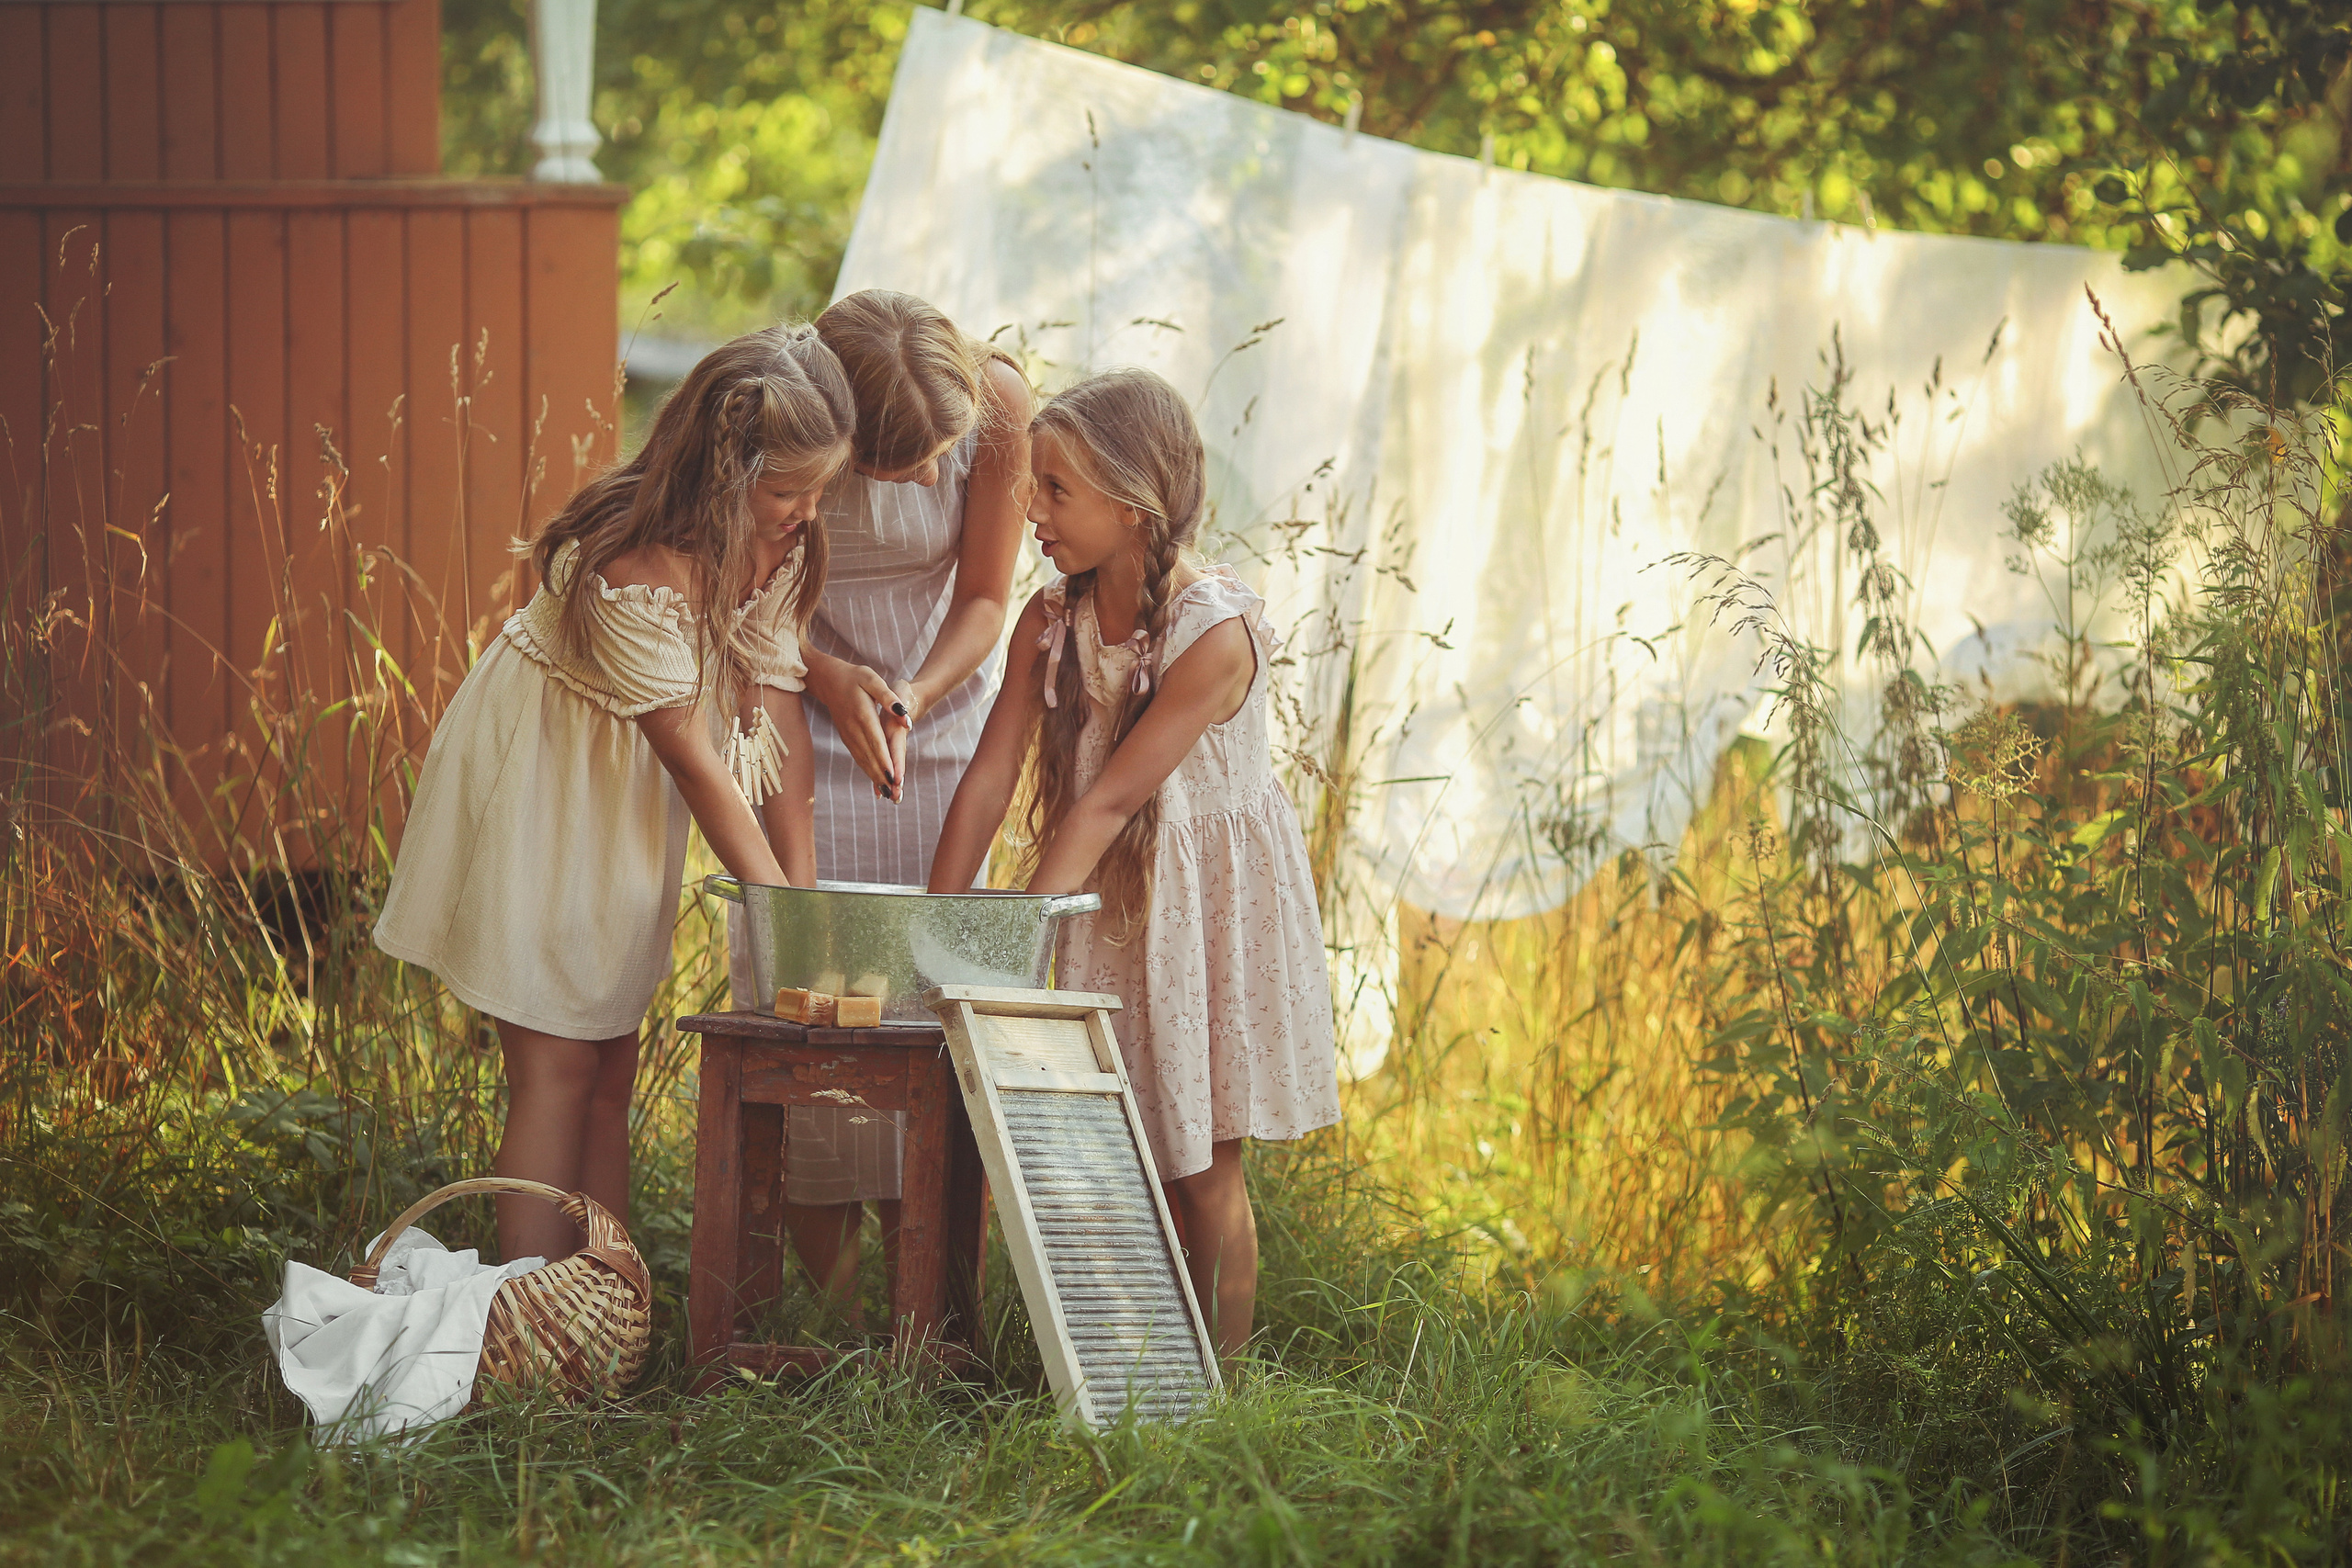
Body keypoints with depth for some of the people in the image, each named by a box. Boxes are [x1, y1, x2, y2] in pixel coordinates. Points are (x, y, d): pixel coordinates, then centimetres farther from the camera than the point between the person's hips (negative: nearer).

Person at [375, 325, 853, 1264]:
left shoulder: (782, 541, -10)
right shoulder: (632, 573, -33)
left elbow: (775, 710, -9)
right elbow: (699, 762, -26)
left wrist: (802, 892, -14)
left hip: (625, 802, 7)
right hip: (536, 787, -7)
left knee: (611, 1075, 9)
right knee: (555, 1069, -8)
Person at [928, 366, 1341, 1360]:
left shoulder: (1216, 630, -23)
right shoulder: (1049, 621, -4)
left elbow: (1109, 800, -26)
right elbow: (991, 775, -7)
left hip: (1208, 903, -5)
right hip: (1107, 903, 5)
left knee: (1200, 1168, 1)